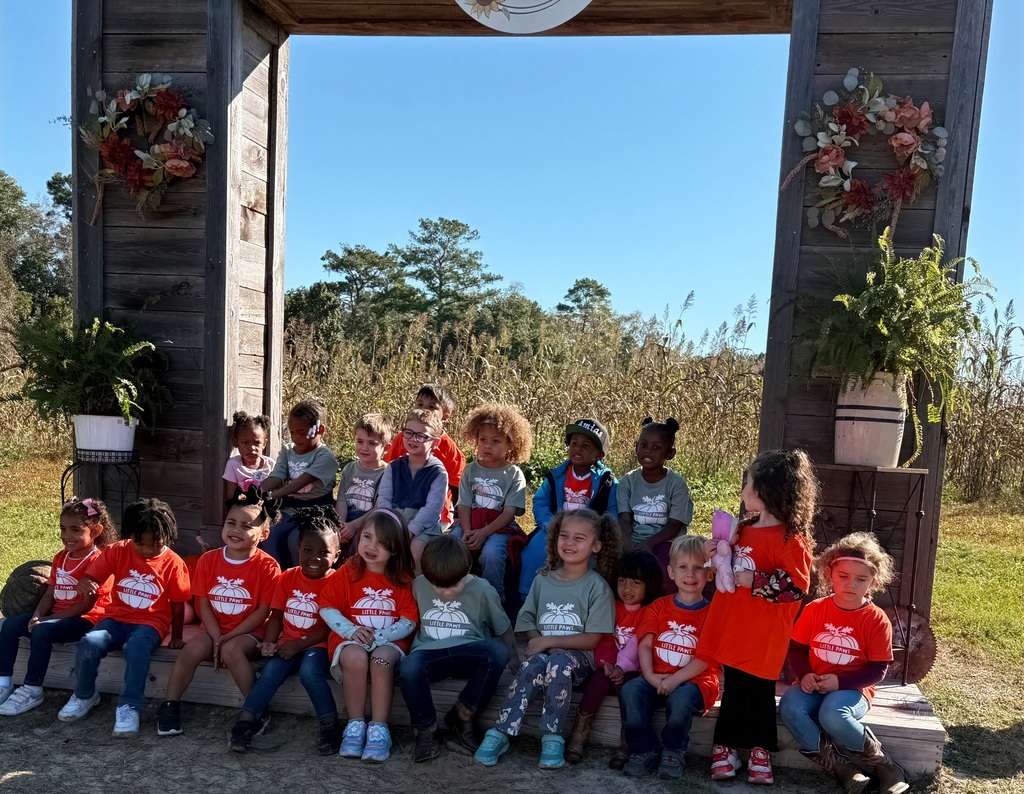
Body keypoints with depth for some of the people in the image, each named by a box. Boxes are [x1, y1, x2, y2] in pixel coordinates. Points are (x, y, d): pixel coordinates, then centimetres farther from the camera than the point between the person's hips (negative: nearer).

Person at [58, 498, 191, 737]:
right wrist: (85, 584, -27)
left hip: (150, 622, -3)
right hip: (116, 618, 3)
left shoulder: (173, 563, -6)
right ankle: (84, 696, 4)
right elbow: (90, 577, -2)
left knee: (137, 648, -36)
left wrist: (176, 637, 6)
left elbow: (177, 604, 2)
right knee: (88, 644, -26)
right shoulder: (118, 551, -1)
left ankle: (129, 706, -19)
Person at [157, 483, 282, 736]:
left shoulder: (267, 566, -11)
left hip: (247, 632, -3)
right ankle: (170, 705, -4)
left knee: (232, 650, -32)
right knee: (193, 648, -25)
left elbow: (263, 611, -11)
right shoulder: (209, 560, 0)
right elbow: (203, 604, 0)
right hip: (214, 630, 4)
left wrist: (229, 638, -15)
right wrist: (216, 638, -12)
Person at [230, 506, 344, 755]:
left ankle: (330, 725, -17)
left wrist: (299, 644, -18)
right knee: (270, 671, -23)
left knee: (309, 671, -31)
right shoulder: (288, 578, 8)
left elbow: (330, 626, -12)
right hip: (288, 645, 4)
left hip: (318, 644, -4)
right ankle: (246, 722, -14)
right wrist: (269, 643, -10)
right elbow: (277, 615, 7)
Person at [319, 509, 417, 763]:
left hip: (389, 641, 0)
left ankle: (379, 729, -23)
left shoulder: (403, 579, 0)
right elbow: (326, 608, 0)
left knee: (382, 659, -33)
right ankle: (355, 724, -17)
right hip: (351, 638, 1)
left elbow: (409, 621, -3)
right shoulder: (347, 572, 1)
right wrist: (351, 630, -14)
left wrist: (380, 636, -18)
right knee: (355, 658, -33)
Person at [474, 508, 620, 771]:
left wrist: (550, 642, -12)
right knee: (534, 664, -32)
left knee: (559, 662, -36)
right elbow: (528, 623, 13)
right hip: (542, 651, 3)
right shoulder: (543, 579, 9)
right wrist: (541, 644, -8)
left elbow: (592, 640, -6)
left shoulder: (597, 586, -2)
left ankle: (552, 737, -25)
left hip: (578, 657, -2)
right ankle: (500, 734, -28)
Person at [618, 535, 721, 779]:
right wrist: (650, 676, -14)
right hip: (657, 678, 3)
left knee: (681, 697, -35)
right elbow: (645, 644, 3)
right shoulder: (659, 607, 10)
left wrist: (675, 679, -18)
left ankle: (673, 752, -10)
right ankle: (645, 750, -10)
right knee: (629, 691, -25)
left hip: (694, 680, -3)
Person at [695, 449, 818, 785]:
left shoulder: (791, 539, -17)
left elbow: (796, 586, -21)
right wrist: (719, 556, 3)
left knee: (760, 694, 10)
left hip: (762, 635, -7)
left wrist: (754, 581, -23)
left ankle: (761, 751, 28)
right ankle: (726, 747, 26)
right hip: (733, 629, 7)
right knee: (732, 691, 16)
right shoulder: (745, 528, 7)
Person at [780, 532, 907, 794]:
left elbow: (878, 669, -6)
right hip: (814, 685, 3)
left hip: (853, 688, -3)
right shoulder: (814, 610, 0)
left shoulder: (877, 620, -7)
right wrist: (804, 675, -14)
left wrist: (840, 682, -18)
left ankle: (882, 764, -8)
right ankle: (840, 768, -15)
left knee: (832, 714, -36)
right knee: (789, 707, -29)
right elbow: (796, 648, 6)